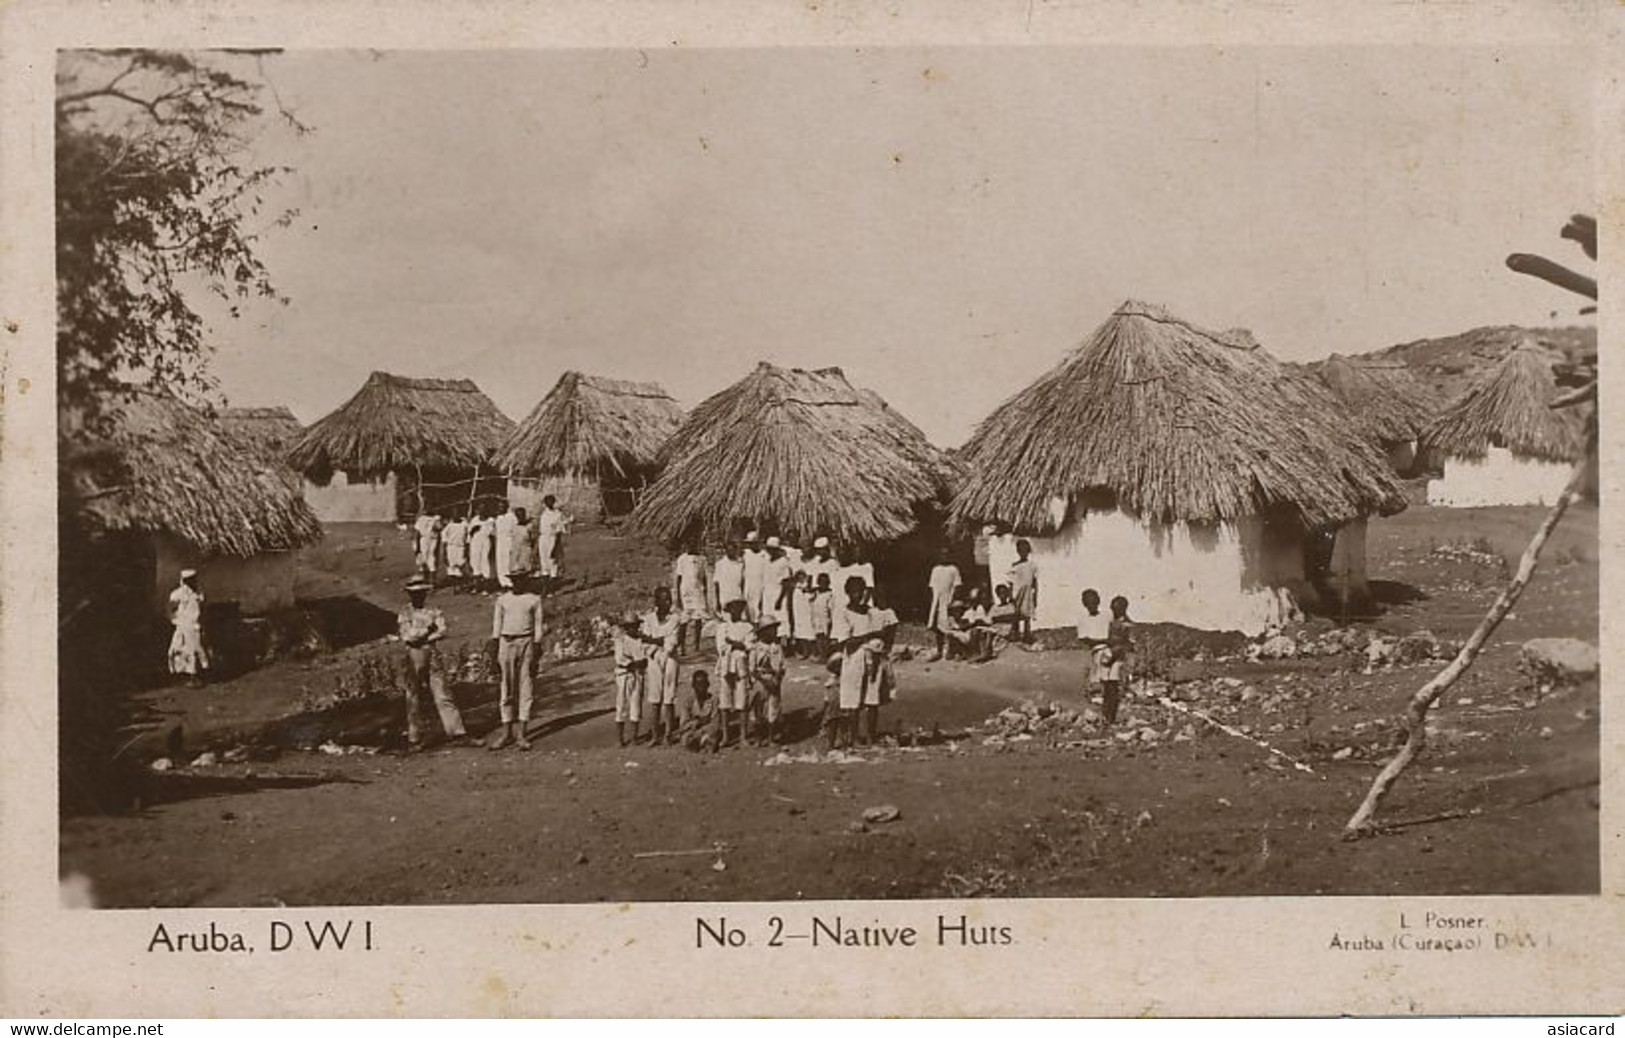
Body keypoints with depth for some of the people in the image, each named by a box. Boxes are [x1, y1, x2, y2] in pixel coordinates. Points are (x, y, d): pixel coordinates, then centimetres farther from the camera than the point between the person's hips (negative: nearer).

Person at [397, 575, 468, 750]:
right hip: (413, 659, 0)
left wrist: (420, 637, -11)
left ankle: (457, 732, -5)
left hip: (433, 658, 0)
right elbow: (407, 637, -8)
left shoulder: (435, 612, 9)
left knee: (443, 696, -4)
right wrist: (428, 629, -7)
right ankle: (414, 740, 9)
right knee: (414, 700, 3)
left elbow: (442, 631, -7)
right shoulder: (404, 615, 6)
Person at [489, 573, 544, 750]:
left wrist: (536, 654, -2)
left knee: (525, 689, -2)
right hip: (506, 643, 1)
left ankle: (521, 734, 1)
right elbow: (496, 625, 11)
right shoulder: (502, 599, 9)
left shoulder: (534, 600, 4)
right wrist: (495, 653, 5)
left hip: (526, 643, -1)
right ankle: (507, 733, 7)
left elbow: (538, 627, 4)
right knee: (507, 690, 2)